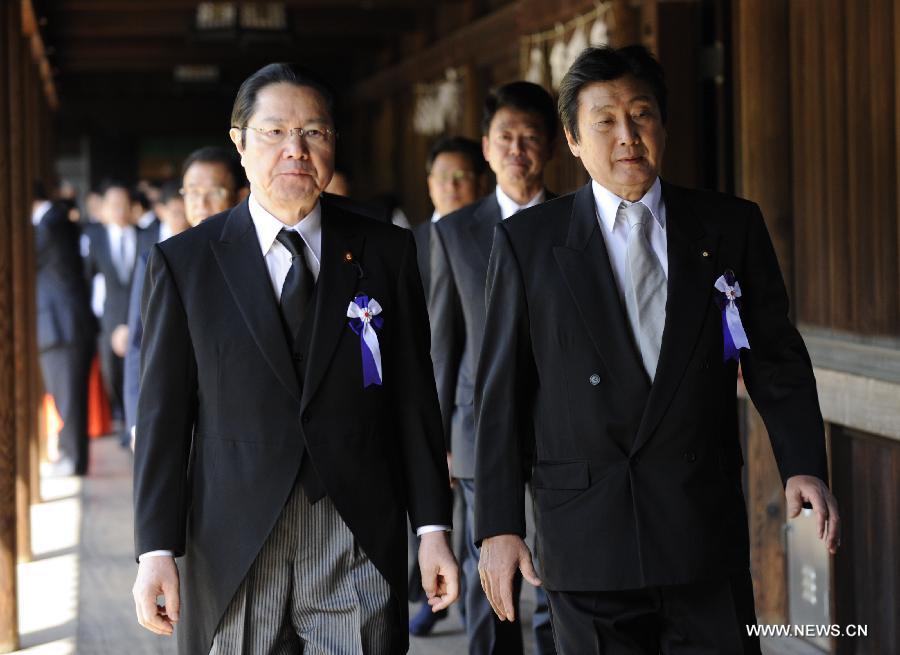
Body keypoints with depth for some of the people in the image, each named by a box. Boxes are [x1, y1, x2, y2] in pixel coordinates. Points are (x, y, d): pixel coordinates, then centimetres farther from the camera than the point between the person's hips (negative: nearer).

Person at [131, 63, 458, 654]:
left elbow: (415, 397, 6)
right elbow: (165, 412, 1)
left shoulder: (386, 252, 6)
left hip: (360, 544, 1)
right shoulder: (184, 262, 3)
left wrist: (433, 527, 2)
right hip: (232, 554, 0)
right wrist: (156, 549, -5)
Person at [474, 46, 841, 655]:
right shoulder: (527, 241, 3)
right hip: (587, 539, -1)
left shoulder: (732, 227, 7)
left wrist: (803, 464, -9)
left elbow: (776, 358, 7)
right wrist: (499, 525, -2)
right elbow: (502, 392, 3)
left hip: (706, 535, 1)